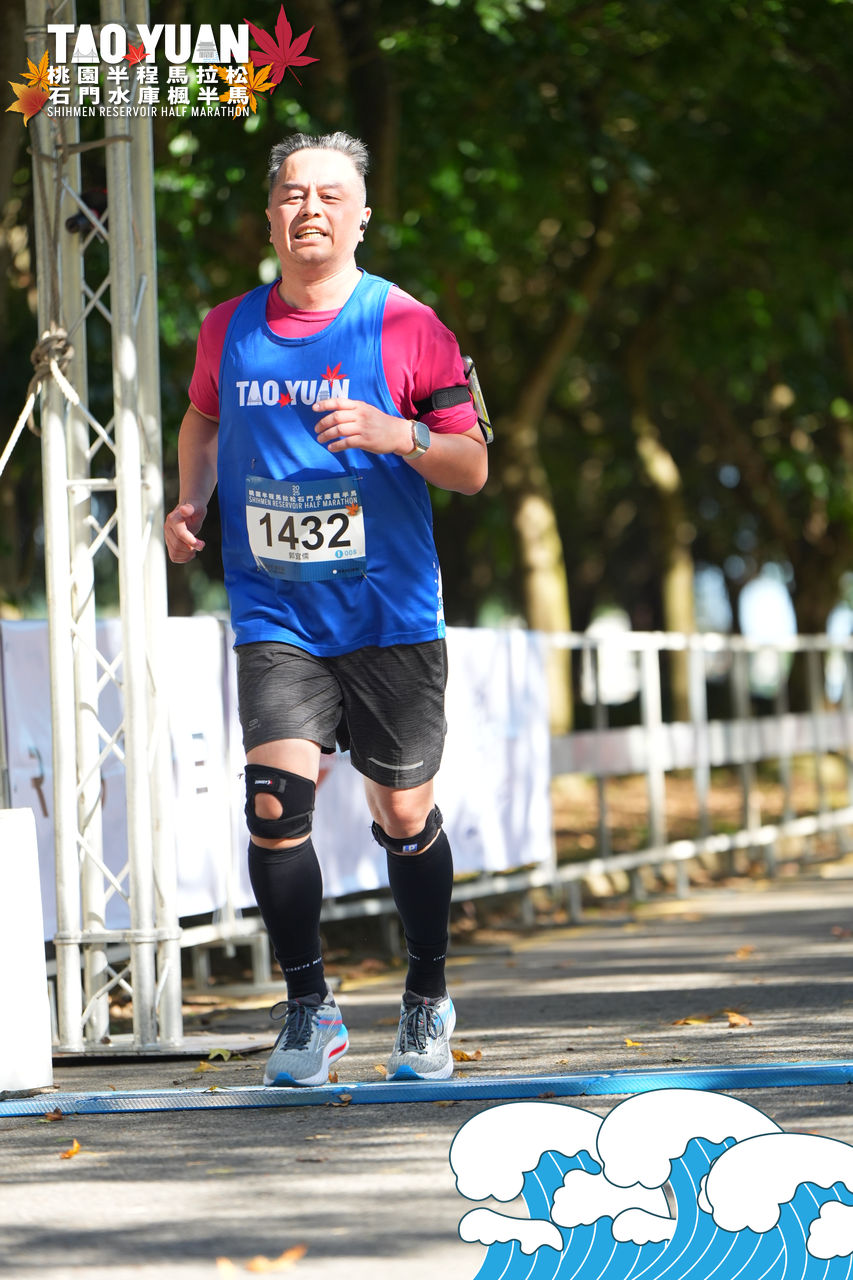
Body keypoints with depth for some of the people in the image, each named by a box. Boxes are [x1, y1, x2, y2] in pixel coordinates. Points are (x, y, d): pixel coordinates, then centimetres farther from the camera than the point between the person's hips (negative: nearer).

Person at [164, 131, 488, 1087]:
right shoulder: (229, 329, 6)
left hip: (391, 614, -1)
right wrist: (190, 502, 7)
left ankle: (427, 1005, 26)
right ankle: (307, 1009, 3)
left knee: (404, 816, 4)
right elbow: (202, 422, 26)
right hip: (274, 615, 2)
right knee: (276, 802, -13)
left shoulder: (407, 326, -3)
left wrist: (394, 434, -21)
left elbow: (472, 466, -2)